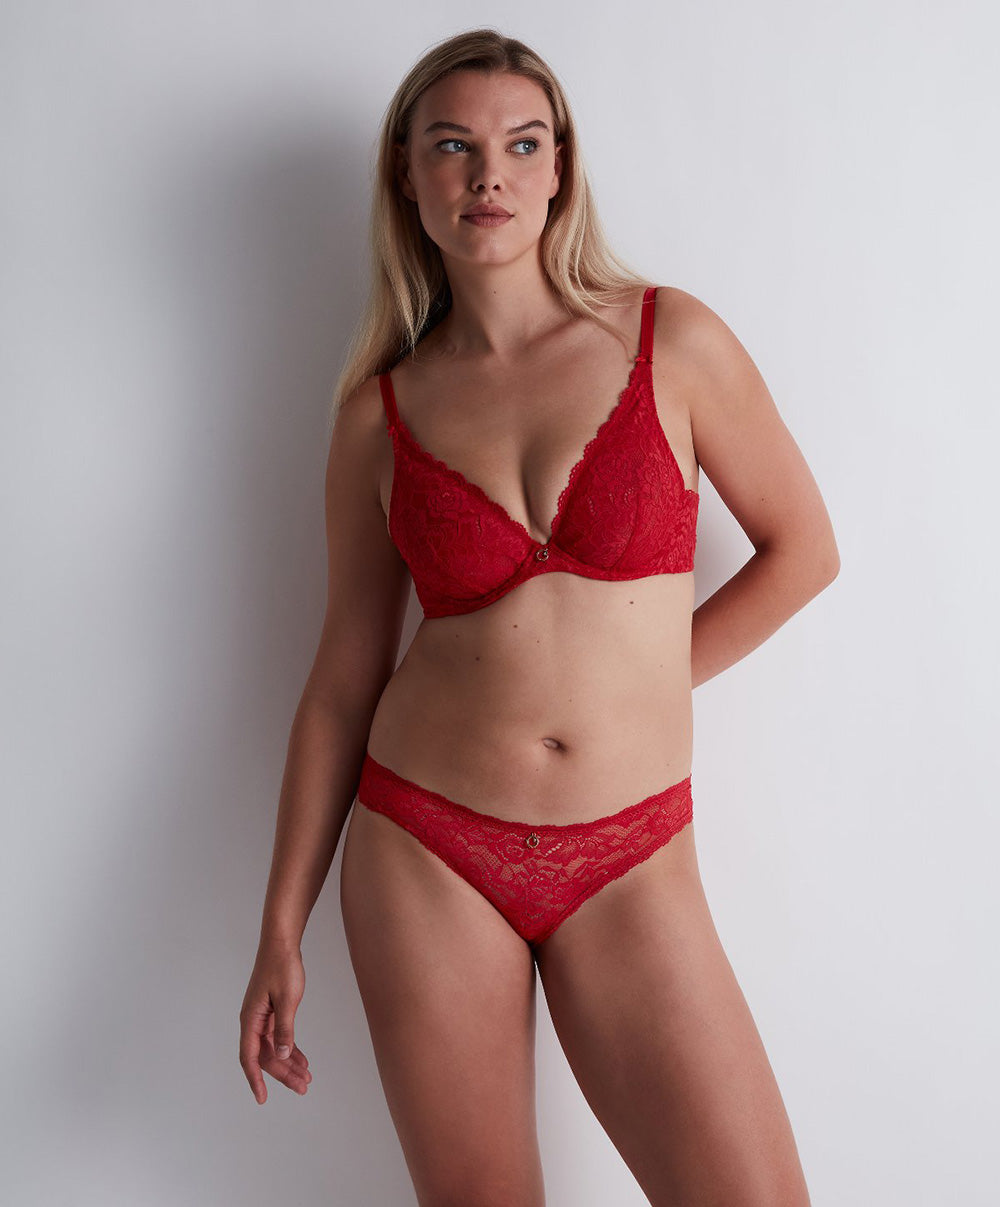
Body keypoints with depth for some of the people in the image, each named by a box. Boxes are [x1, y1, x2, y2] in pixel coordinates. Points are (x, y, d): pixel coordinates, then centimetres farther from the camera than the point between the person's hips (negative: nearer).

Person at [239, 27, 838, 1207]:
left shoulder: (669, 338, -1)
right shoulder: (381, 410, 2)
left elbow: (801, 548, 8)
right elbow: (345, 676, 5)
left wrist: (643, 683, 5)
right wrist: (281, 929, 6)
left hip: (627, 866, 0)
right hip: (424, 853, 1)